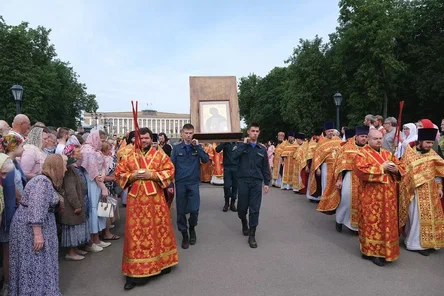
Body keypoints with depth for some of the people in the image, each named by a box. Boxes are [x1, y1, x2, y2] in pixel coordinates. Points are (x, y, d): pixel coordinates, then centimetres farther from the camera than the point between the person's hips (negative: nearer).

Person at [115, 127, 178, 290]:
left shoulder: (160, 155, 2)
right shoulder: (129, 156, 6)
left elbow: (169, 172, -4)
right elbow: (119, 174, 7)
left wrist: (152, 175, -15)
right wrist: (132, 176, -12)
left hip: (155, 199, -1)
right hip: (136, 199, 1)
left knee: (158, 229, 10)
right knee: (136, 232, 3)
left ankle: (162, 262, 30)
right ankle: (135, 272, 10)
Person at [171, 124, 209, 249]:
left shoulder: (197, 147, 5)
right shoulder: (176, 148, 3)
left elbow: (206, 160, -9)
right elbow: (172, 166, 3)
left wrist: (197, 146, -15)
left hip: (194, 183, 0)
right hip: (180, 183, 0)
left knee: (194, 210, -6)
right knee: (181, 210, 5)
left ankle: (192, 228, 24)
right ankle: (184, 234, 22)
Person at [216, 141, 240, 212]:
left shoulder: (238, 143, 6)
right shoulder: (225, 143, 5)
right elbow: (217, 150, -10)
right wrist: (225, 142, -18)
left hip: (236, 167, 1)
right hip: (227, 166, -1)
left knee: (235, 186, 5)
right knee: (227, 186, -4)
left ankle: (233, 203, 18)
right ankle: (226, 202, 16)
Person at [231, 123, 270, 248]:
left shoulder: (262, 149, 11)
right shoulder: (242, 146, 6)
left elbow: (265, 168, 13)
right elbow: (234, 156, -14)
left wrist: (267, 182, 8)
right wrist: (244, 144, -10)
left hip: (257, 182, 1)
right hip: (243, 180, -1)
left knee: (254, 209, -2)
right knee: (242, 207, 6)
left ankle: (252, 235, 6)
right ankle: (244, 224, 37)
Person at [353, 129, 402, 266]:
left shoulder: (387, 154, 15)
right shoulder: (362, 154, -7)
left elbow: (399, 166, 14)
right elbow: (361, 170, -23)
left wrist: (395, 169, -10)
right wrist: (382, 168, -18)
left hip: (388, 195, 7)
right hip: (371, 196, -7)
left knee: (387, 222, 13)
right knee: (373, 222, -1)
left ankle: (383, 249, 28)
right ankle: (372, 251, 10)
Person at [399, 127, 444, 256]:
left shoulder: (432, 154, 4)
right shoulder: (408, 154, -9)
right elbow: (404, 173, -6)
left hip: (430, 192, 5)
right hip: (415, 192, -5)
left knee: (430, 216, 12)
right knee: (418, 217, 2)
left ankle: (426, 241, 27)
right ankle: (417, 243, 15)